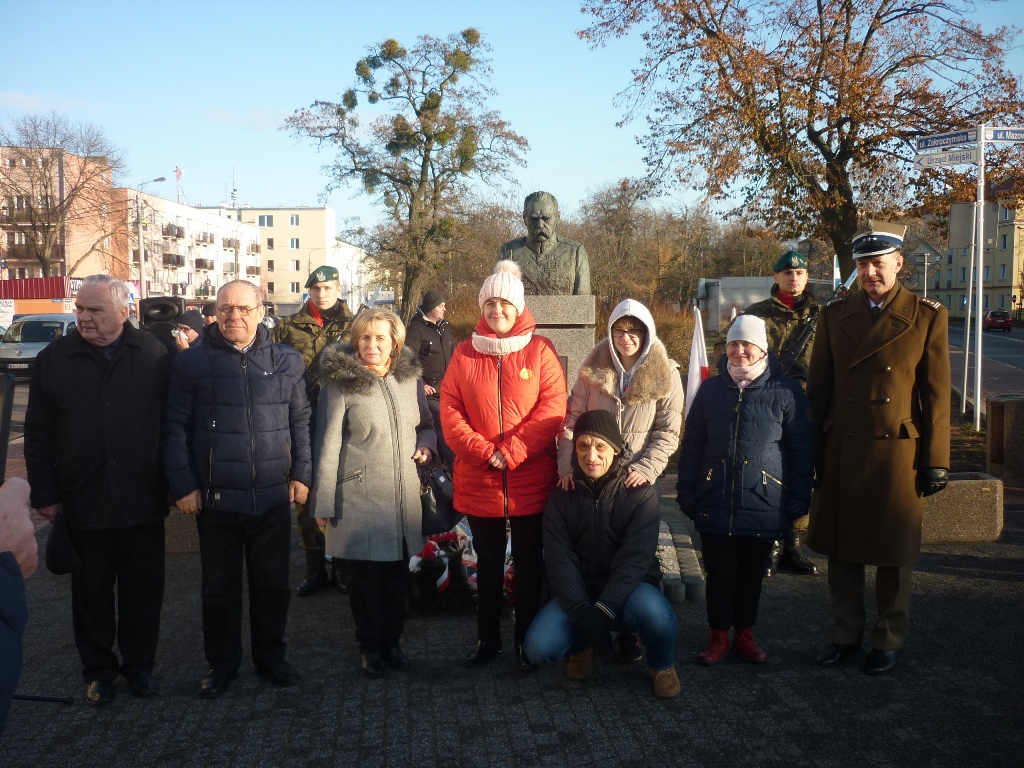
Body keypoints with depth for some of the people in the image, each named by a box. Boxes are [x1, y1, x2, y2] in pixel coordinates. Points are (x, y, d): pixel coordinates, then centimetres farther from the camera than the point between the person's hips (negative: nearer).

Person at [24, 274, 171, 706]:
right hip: (83, 503, 1)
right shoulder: (54, 359, 0)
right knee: (92, 590, 13)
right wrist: (45, 495, 0)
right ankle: (98, 668, 28)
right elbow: (38, 435, 3)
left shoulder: (154, 355, -3)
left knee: (143, 589, 12)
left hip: (143, 502, 0)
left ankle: (140, 663, 29)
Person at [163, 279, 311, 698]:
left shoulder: (287, 361, 5)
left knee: (273, 584, 13)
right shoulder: (192, 361, -2)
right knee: (219, 587, 11)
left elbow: (300, 421, 9)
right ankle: (222, 663, 26)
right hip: (215, 498, -2)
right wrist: (182, 485, -7)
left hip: (273, 497, 2)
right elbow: (175, 426, -2)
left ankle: (271, 656, 30)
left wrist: (301, 473, 2)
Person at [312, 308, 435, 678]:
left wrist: (426, 444, -2)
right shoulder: (341, 383, -8)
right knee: (365, 575, 5)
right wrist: (323, 501, -7)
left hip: (404, 495, 4)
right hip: (359, 497, -4)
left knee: (398, 573, 12)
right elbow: (328, 444, -7)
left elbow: (426, 424, 20)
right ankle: (370, 645, 23)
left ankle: (392, 640, 29)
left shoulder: (410, 378, 5)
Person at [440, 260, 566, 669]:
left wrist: (510, 452, -17)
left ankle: (525, 640, 23)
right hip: (478, 481, 2)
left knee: (528, 564, 9)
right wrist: (484, 452, -14)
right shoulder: (464, 353, 5)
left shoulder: (540, 351, -1)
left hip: (531, 480, -2)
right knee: (487, 564, 14)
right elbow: (450, 410, -2)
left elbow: (552, 408, -10)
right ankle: (487, 638, 28)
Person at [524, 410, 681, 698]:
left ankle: (661, 665, 0)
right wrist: (580, 611, -23)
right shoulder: (562, 496, -2)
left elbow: (635, 558, -17)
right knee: (538, 649, -21)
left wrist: (603, 610, -28)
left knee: (656, 615, -36)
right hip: (579, 591, 2)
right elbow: (559, 558, -9)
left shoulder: (640, 493, -10)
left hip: (628, 587, -2)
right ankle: (581, 646, 16)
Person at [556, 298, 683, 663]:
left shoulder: (665, 375, -1)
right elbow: (572, 419, 1)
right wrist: (567, 464, -11)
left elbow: (668, 432, -2)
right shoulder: (593, 370, 2)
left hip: (639, 480, -1)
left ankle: (629, 633, 18)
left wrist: (646, 468, -15)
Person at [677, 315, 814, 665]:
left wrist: (798, 500, -1)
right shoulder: (711, 389, 6)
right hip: (714, 502, 1)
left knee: (751, 572, 11)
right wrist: (686, 493, 8)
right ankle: (718, 636, 20)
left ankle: (744, 634, 27)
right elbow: (691, 445, 11)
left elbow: (802, 450, 2)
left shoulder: (785, 391, -1)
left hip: (762, 503, -1)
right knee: (719, 572, 6)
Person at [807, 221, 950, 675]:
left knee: (893, 554, 8)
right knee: (841, 548, 9)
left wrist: (935, 461, -3)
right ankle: (846, 635, 24)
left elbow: (936, 395, -1)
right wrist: (812, 452, 4)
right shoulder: (835, 315, 7)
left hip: (897, 453, -2)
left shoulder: (928, 317, 0)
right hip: (842, 454, 2)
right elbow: (818, 388, 8)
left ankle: (889, 641, 23)